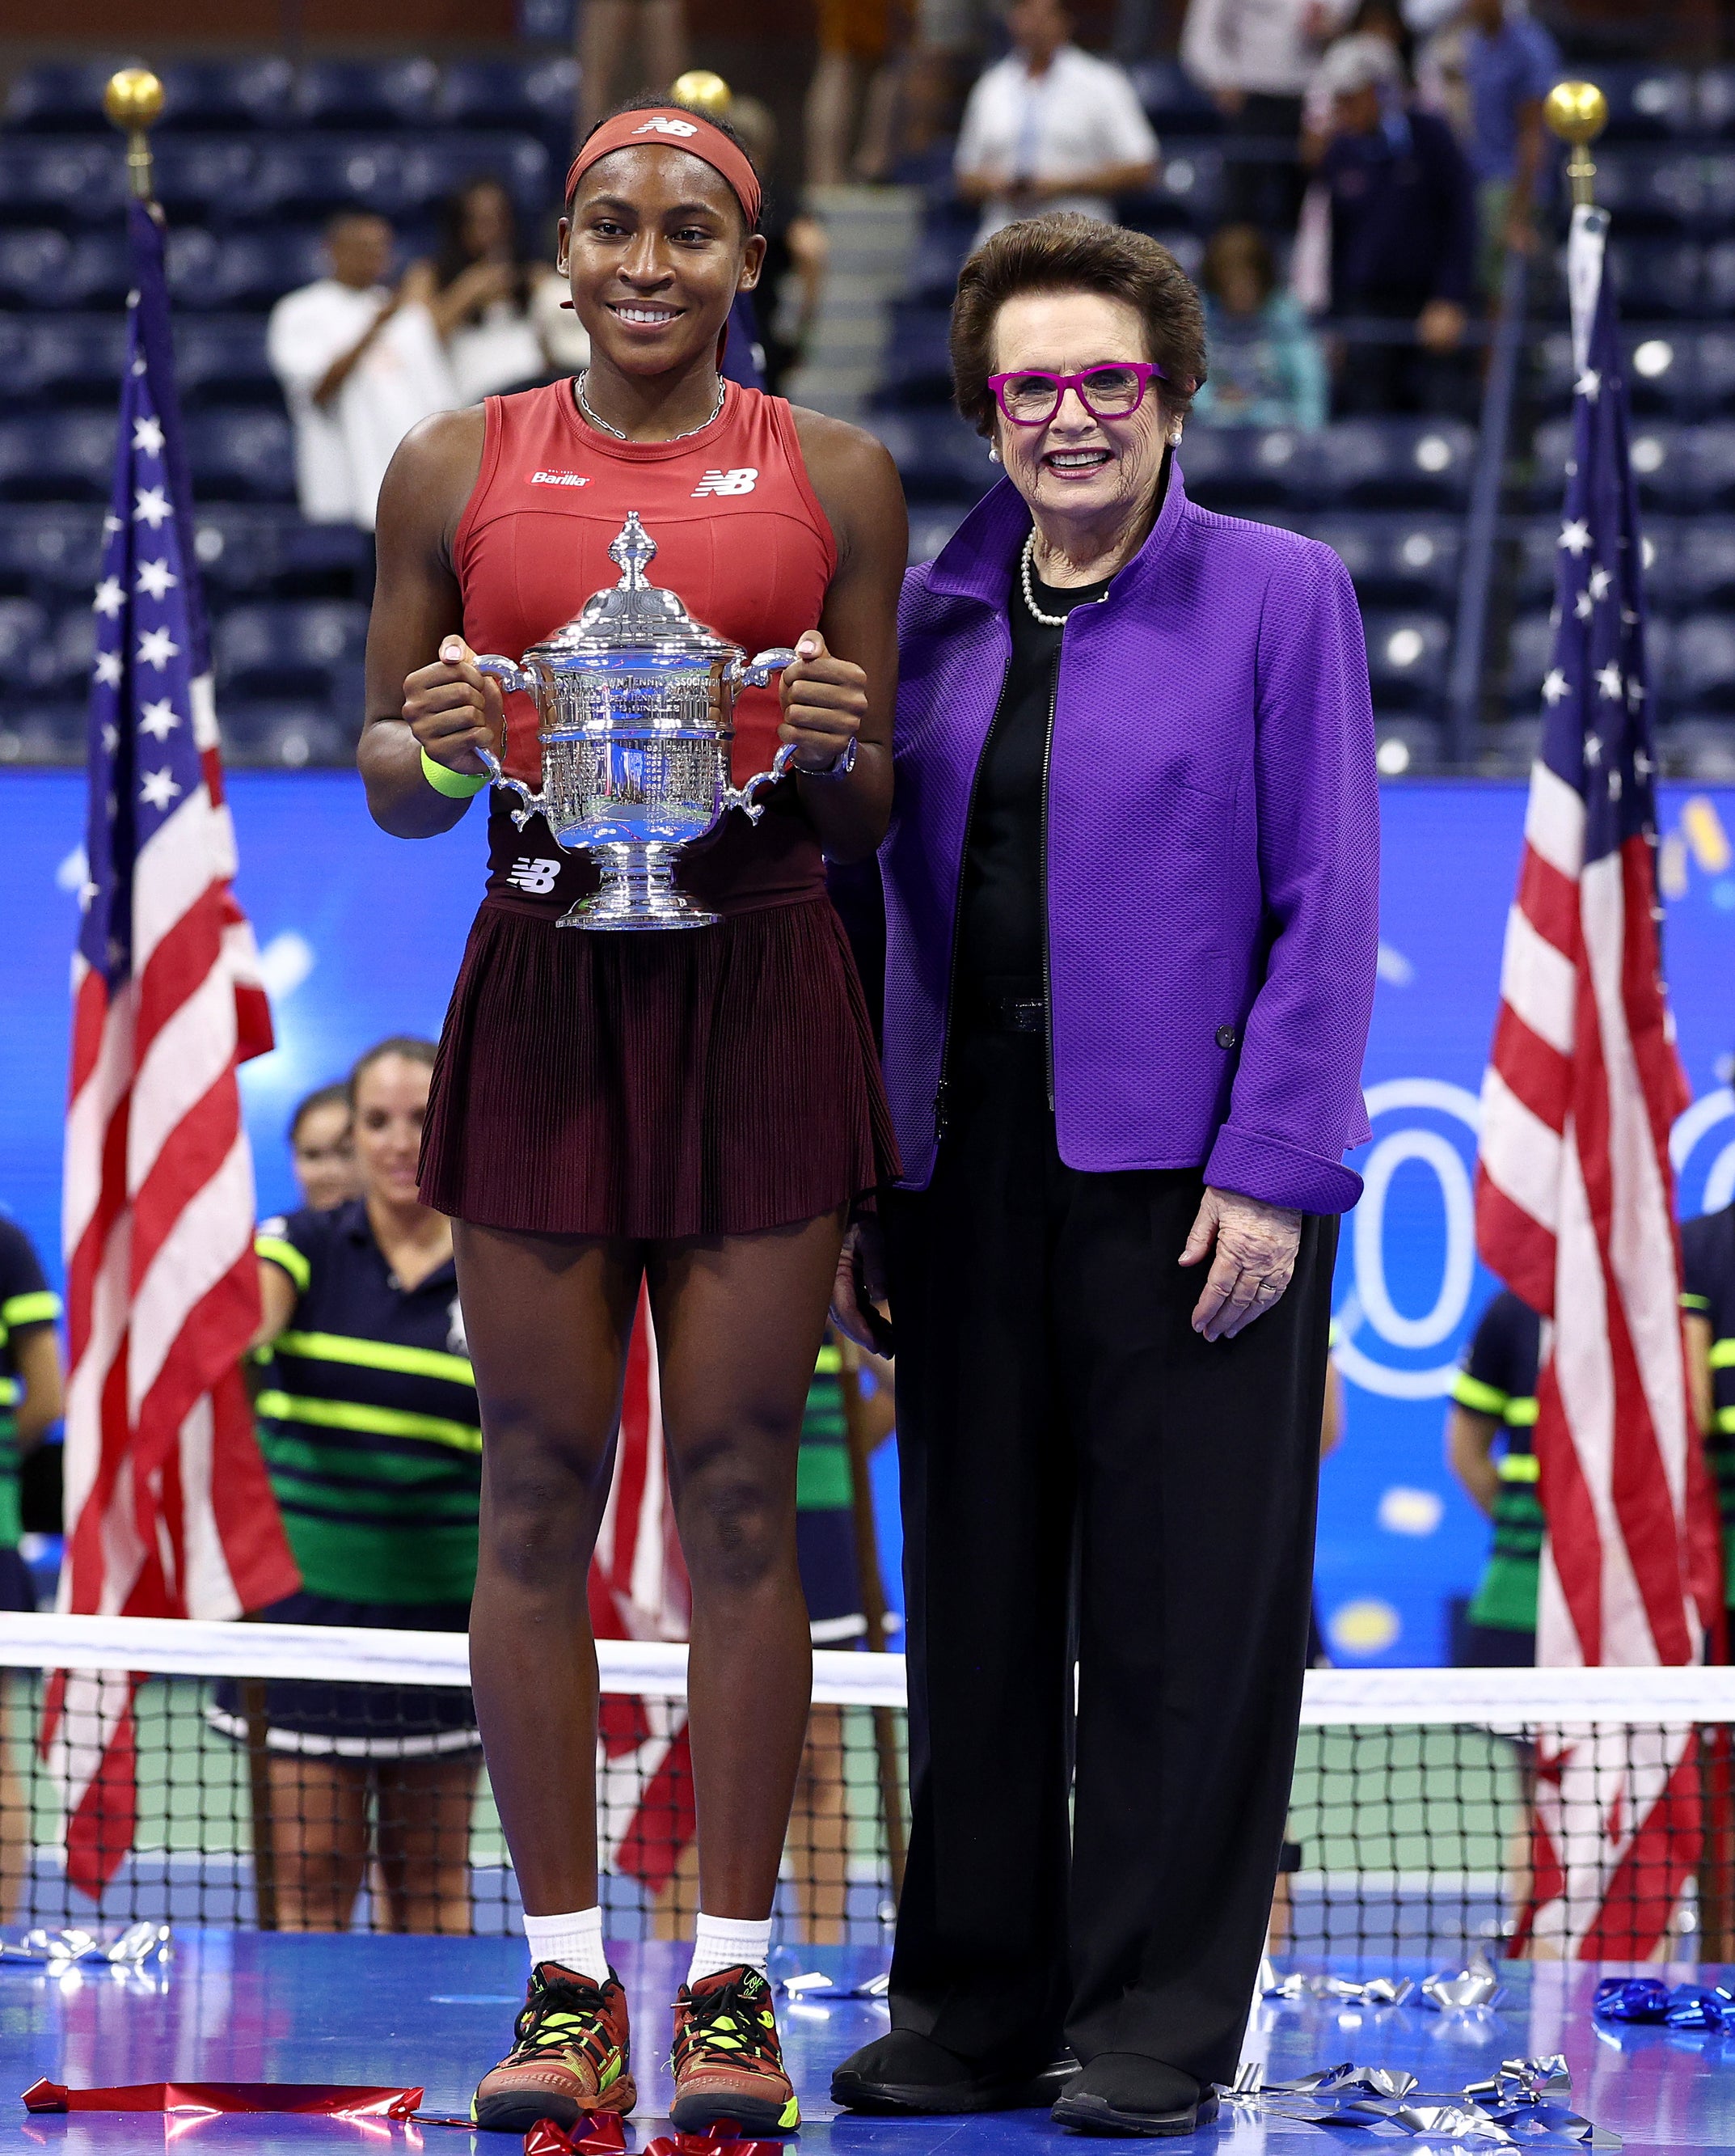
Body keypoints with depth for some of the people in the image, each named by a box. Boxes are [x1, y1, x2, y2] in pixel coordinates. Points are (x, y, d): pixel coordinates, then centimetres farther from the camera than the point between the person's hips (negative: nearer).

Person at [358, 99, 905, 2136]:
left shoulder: (832, 476, 6)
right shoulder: (455, 470, 8)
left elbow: (874, 813, 9)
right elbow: (386, 780, 11)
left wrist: (829, 748, -13)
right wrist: (434, 751, -11)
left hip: (760, 996, -1)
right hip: (539, 995, 1)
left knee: (739, 1484, -1)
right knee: (537, 1487, 1)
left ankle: (731, 1988, 6)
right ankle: (564, 1983, 8)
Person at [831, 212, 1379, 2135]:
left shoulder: (1279, 598, 0)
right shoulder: (927, 617, 11)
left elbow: (1328, 906, -5)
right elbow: (874, 905, 12)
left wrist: (1271, 1165, -13)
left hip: (1188, 1175, -4)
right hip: (966, 1165, 4)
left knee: (1182, 1608, -1)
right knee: (974, 1600, 8)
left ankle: (1157, 2026, 7)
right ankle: (971, 2006, 17)